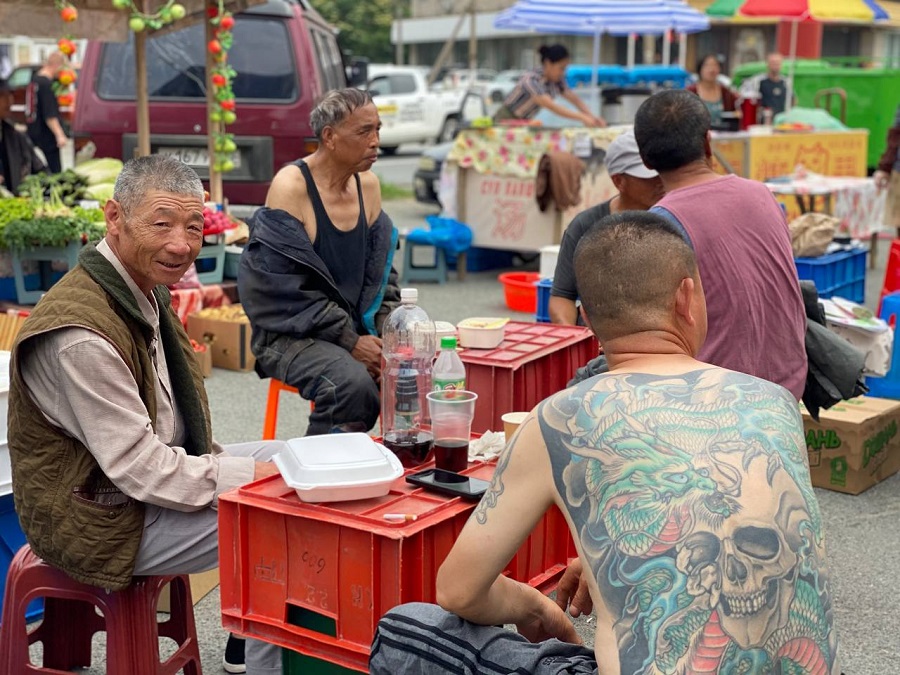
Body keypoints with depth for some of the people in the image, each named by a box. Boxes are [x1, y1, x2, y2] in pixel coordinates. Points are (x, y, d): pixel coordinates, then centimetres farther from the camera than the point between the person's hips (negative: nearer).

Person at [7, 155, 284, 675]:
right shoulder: (81, 335, -29)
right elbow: (143, 471, -28)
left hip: (153, 467, 10)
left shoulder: (146, 291, 3)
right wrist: (253, 476, -22)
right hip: (105, 520, -10)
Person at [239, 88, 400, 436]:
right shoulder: (291, 187, -14)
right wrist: (349, 342, -18)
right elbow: (285, 289, -17)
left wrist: (387, 334, -6)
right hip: (292, 333, -6)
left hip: (356, 328, 6)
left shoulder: (368, 185, 6)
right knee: (354, 385, -32)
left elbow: (380, 273, 11)